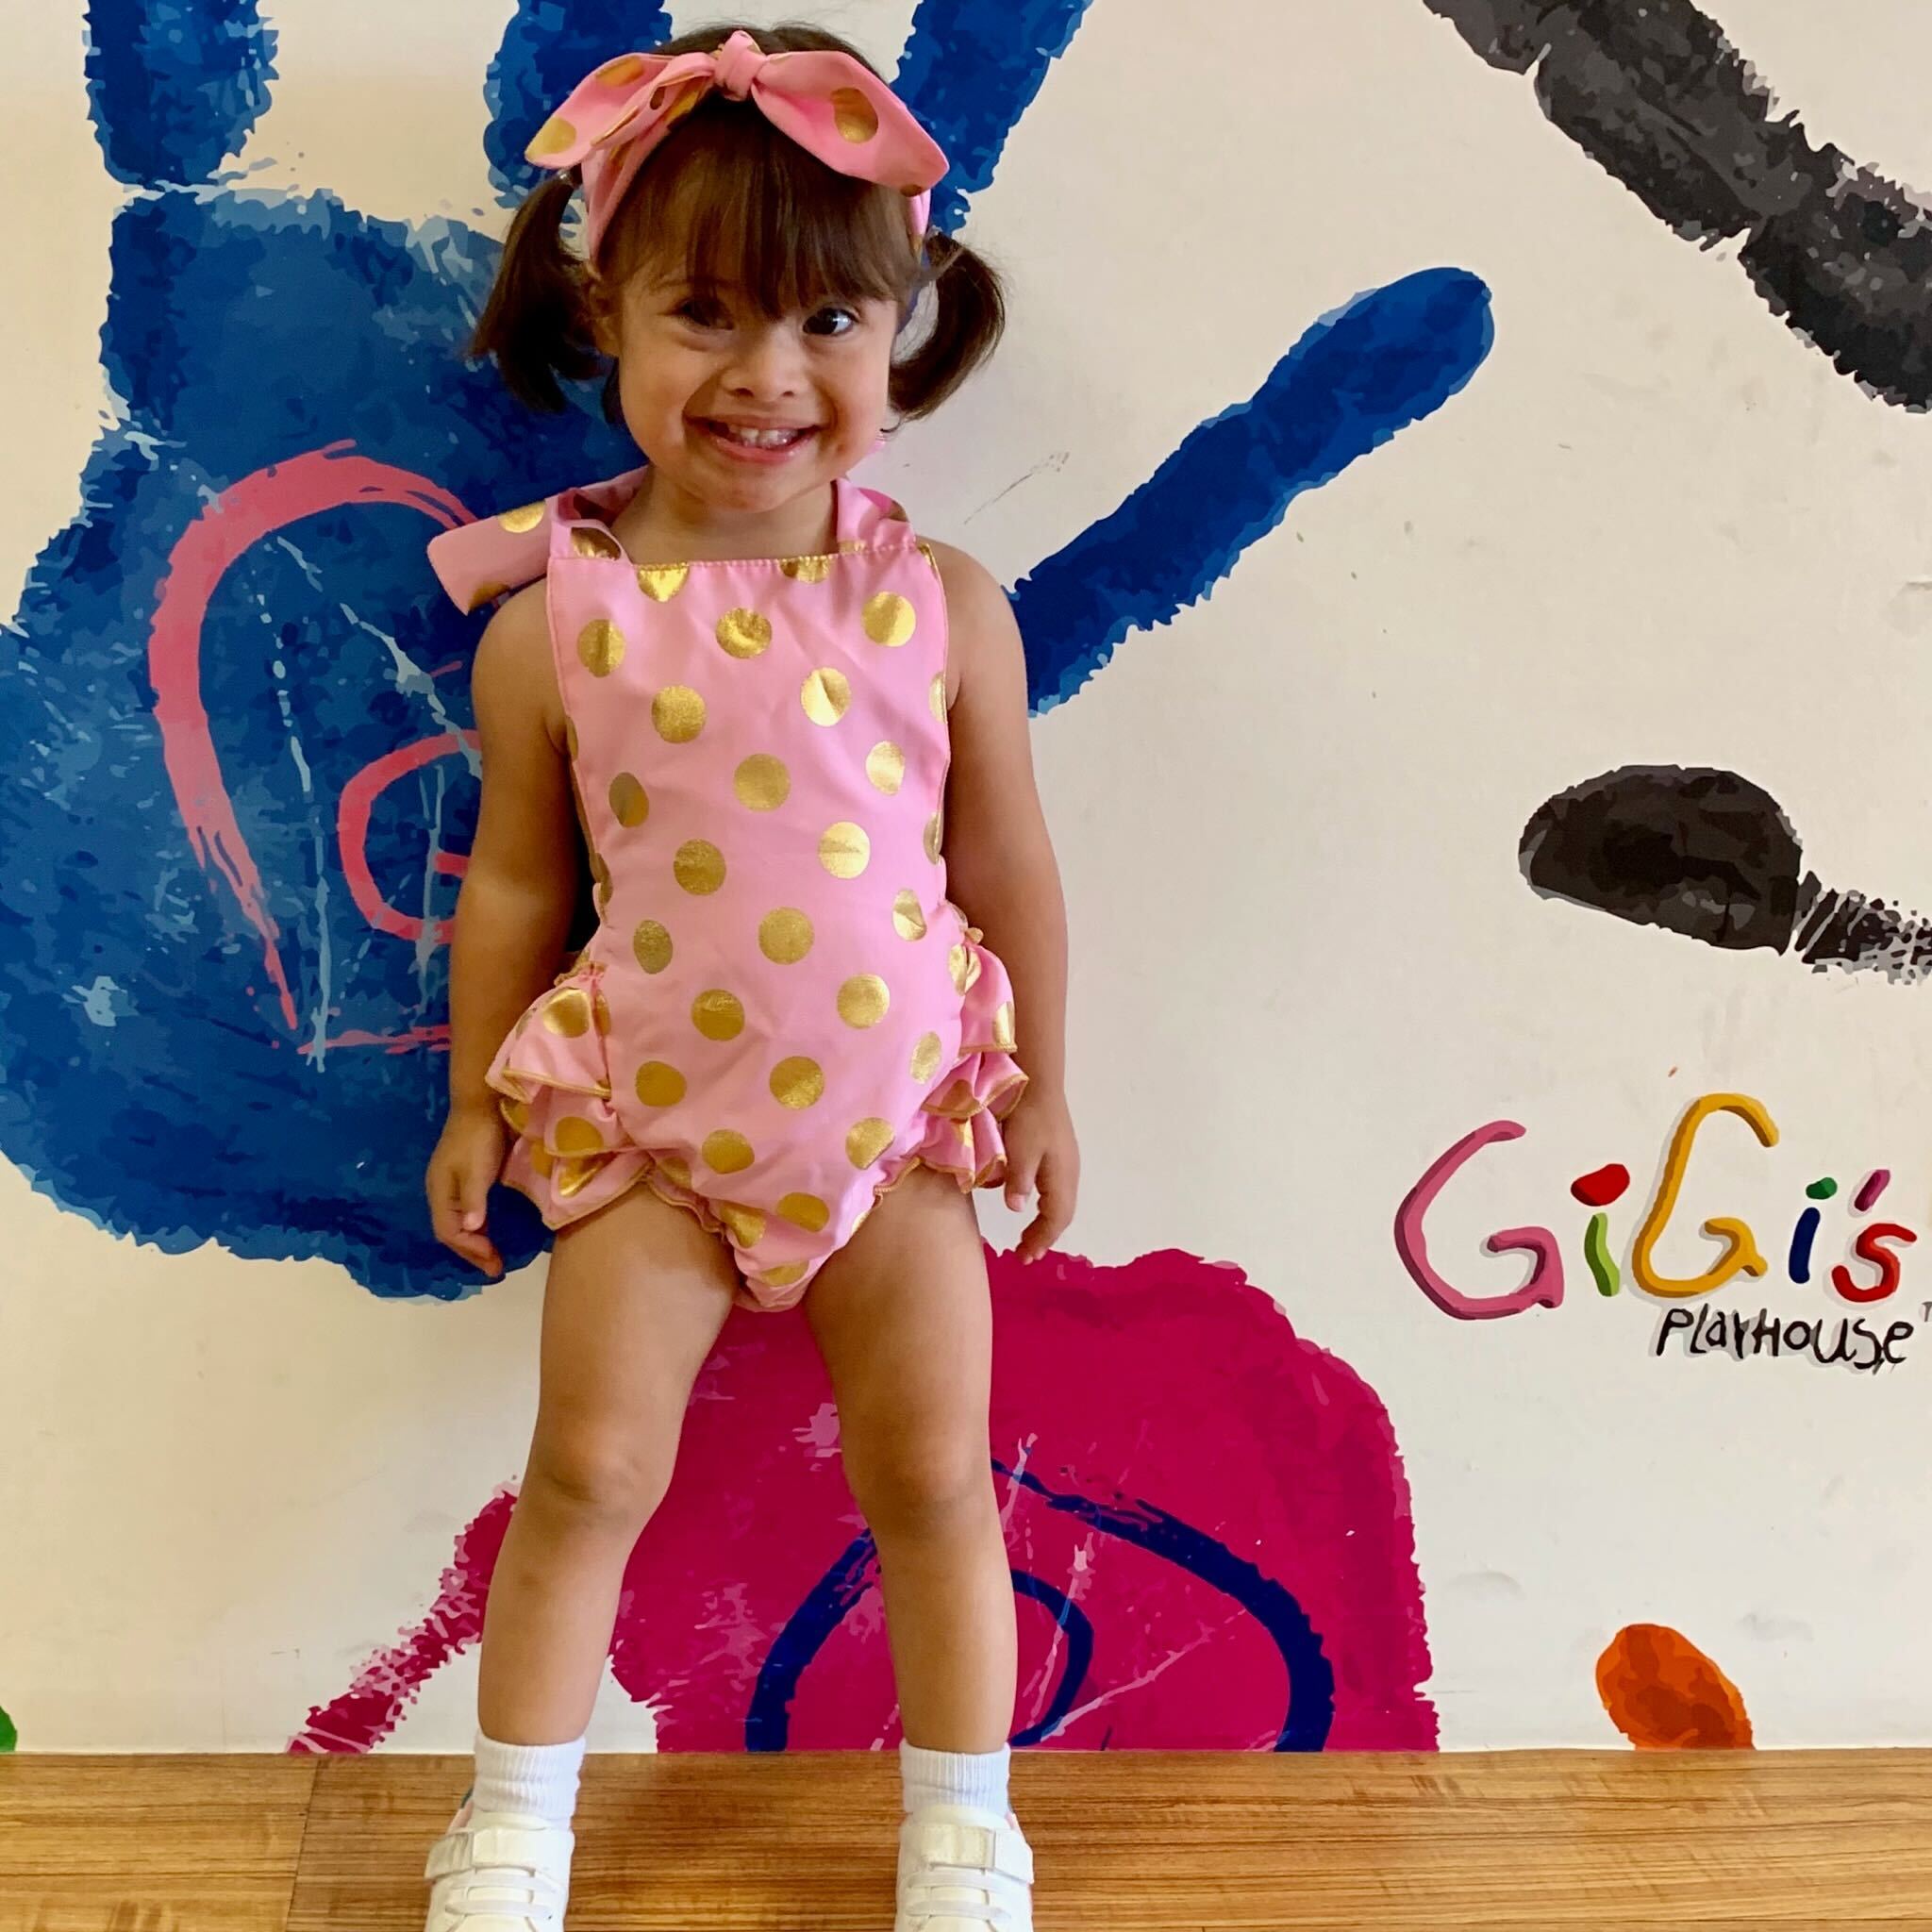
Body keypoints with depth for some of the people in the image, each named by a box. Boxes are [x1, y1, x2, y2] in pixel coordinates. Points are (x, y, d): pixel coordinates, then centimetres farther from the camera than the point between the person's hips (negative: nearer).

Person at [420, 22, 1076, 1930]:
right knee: (589, 1467, 4)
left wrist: (1041, 1085, 4)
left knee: (934, 1476, 6)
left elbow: (1005, 863, -1)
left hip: (895, 1107, 0)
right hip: (648, 1114, 0)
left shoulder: (943, 607, -10)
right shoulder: (552, 619, -11)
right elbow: (518, 877, 0)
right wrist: (476, 1099, 6)